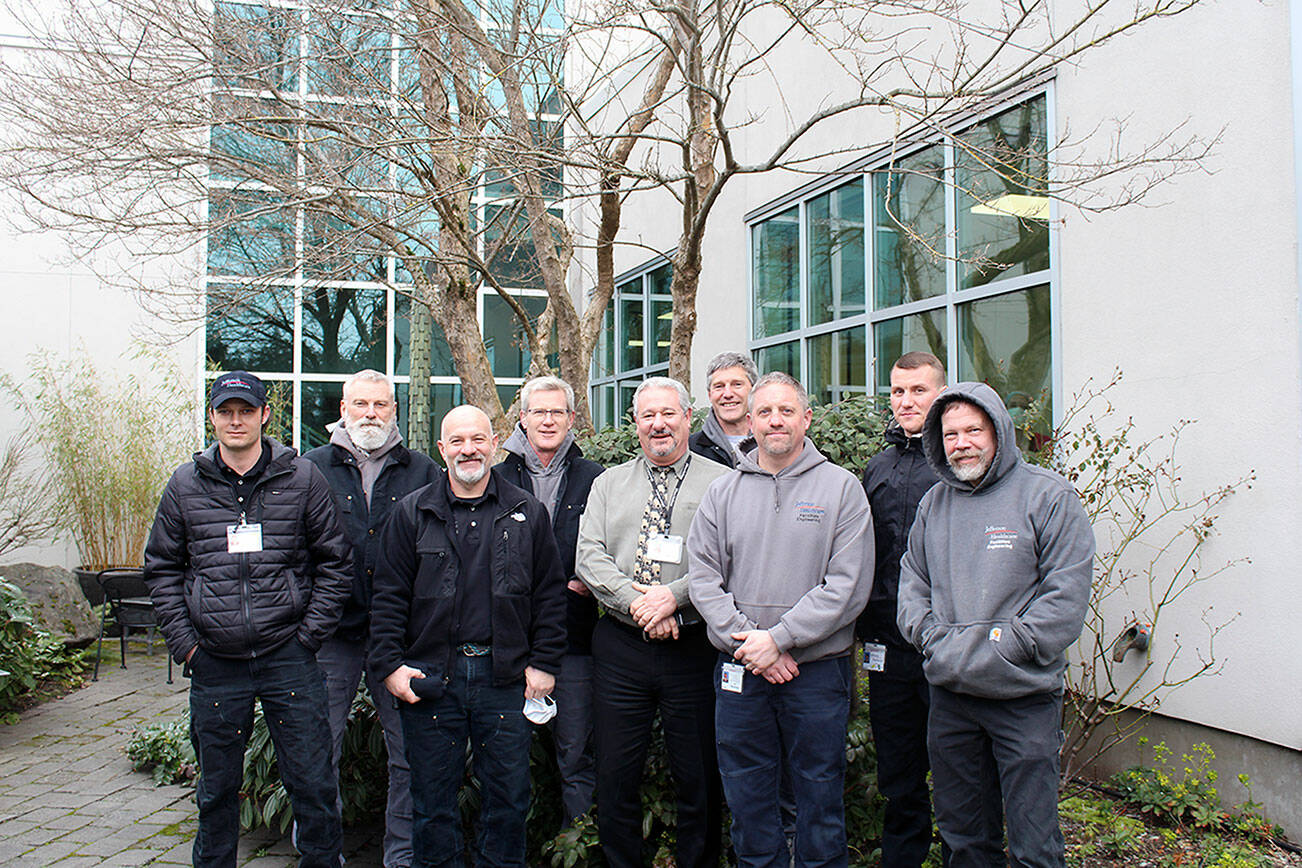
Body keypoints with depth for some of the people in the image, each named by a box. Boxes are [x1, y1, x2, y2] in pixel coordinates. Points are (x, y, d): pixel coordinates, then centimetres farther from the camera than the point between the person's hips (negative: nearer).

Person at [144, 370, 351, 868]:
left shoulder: (302, 478, 0)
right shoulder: (185, 485, 5)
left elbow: (334, 561, 3)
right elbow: (162, 568, 11)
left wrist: (309, 634, -3)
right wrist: (184, 641, 2)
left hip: (288, 658, -2)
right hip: (215, 663, 2)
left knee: (312, 784, 3)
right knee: (216, 789, 16)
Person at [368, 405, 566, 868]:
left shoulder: (528, 513, 6)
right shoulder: (411, 513, 5)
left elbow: (550, 594, 6)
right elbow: (388, 596, 4)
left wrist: (544, 663, 1)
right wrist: (389, 664, -4)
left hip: (506, 677, 1)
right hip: (430, 675, 0)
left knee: (508, 797, 9)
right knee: (433, 800, 10)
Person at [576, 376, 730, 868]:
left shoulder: (720, 482, 2)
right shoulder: (609, 484, 12)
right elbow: (590, 556, 2)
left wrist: (675, 595, -18)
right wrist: (636, 604, -11)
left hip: (694, 648, -2)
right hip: (620, 646, 3)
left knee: (700, 780, 7)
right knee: (615, 776, 9)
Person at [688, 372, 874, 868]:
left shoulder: (842, 488, -2)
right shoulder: (722, 492, 7)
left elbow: (848, 585, -10)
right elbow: (703, 577, 1)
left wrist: (778, 637, -15)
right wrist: (746, 642, -11)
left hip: (818, 672, -2)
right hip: (739, 674, 3)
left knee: (820, 799, 10)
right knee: (747, 797, 13)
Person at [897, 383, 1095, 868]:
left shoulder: (1048, 495, -5)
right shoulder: (934, 503, 10)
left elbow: (1067, 592, -11)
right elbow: (912, 581, 13)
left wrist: (1003, 648, -14)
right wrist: (932, 637, -3)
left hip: (1025, 696, -4)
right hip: (948, 694, 5)